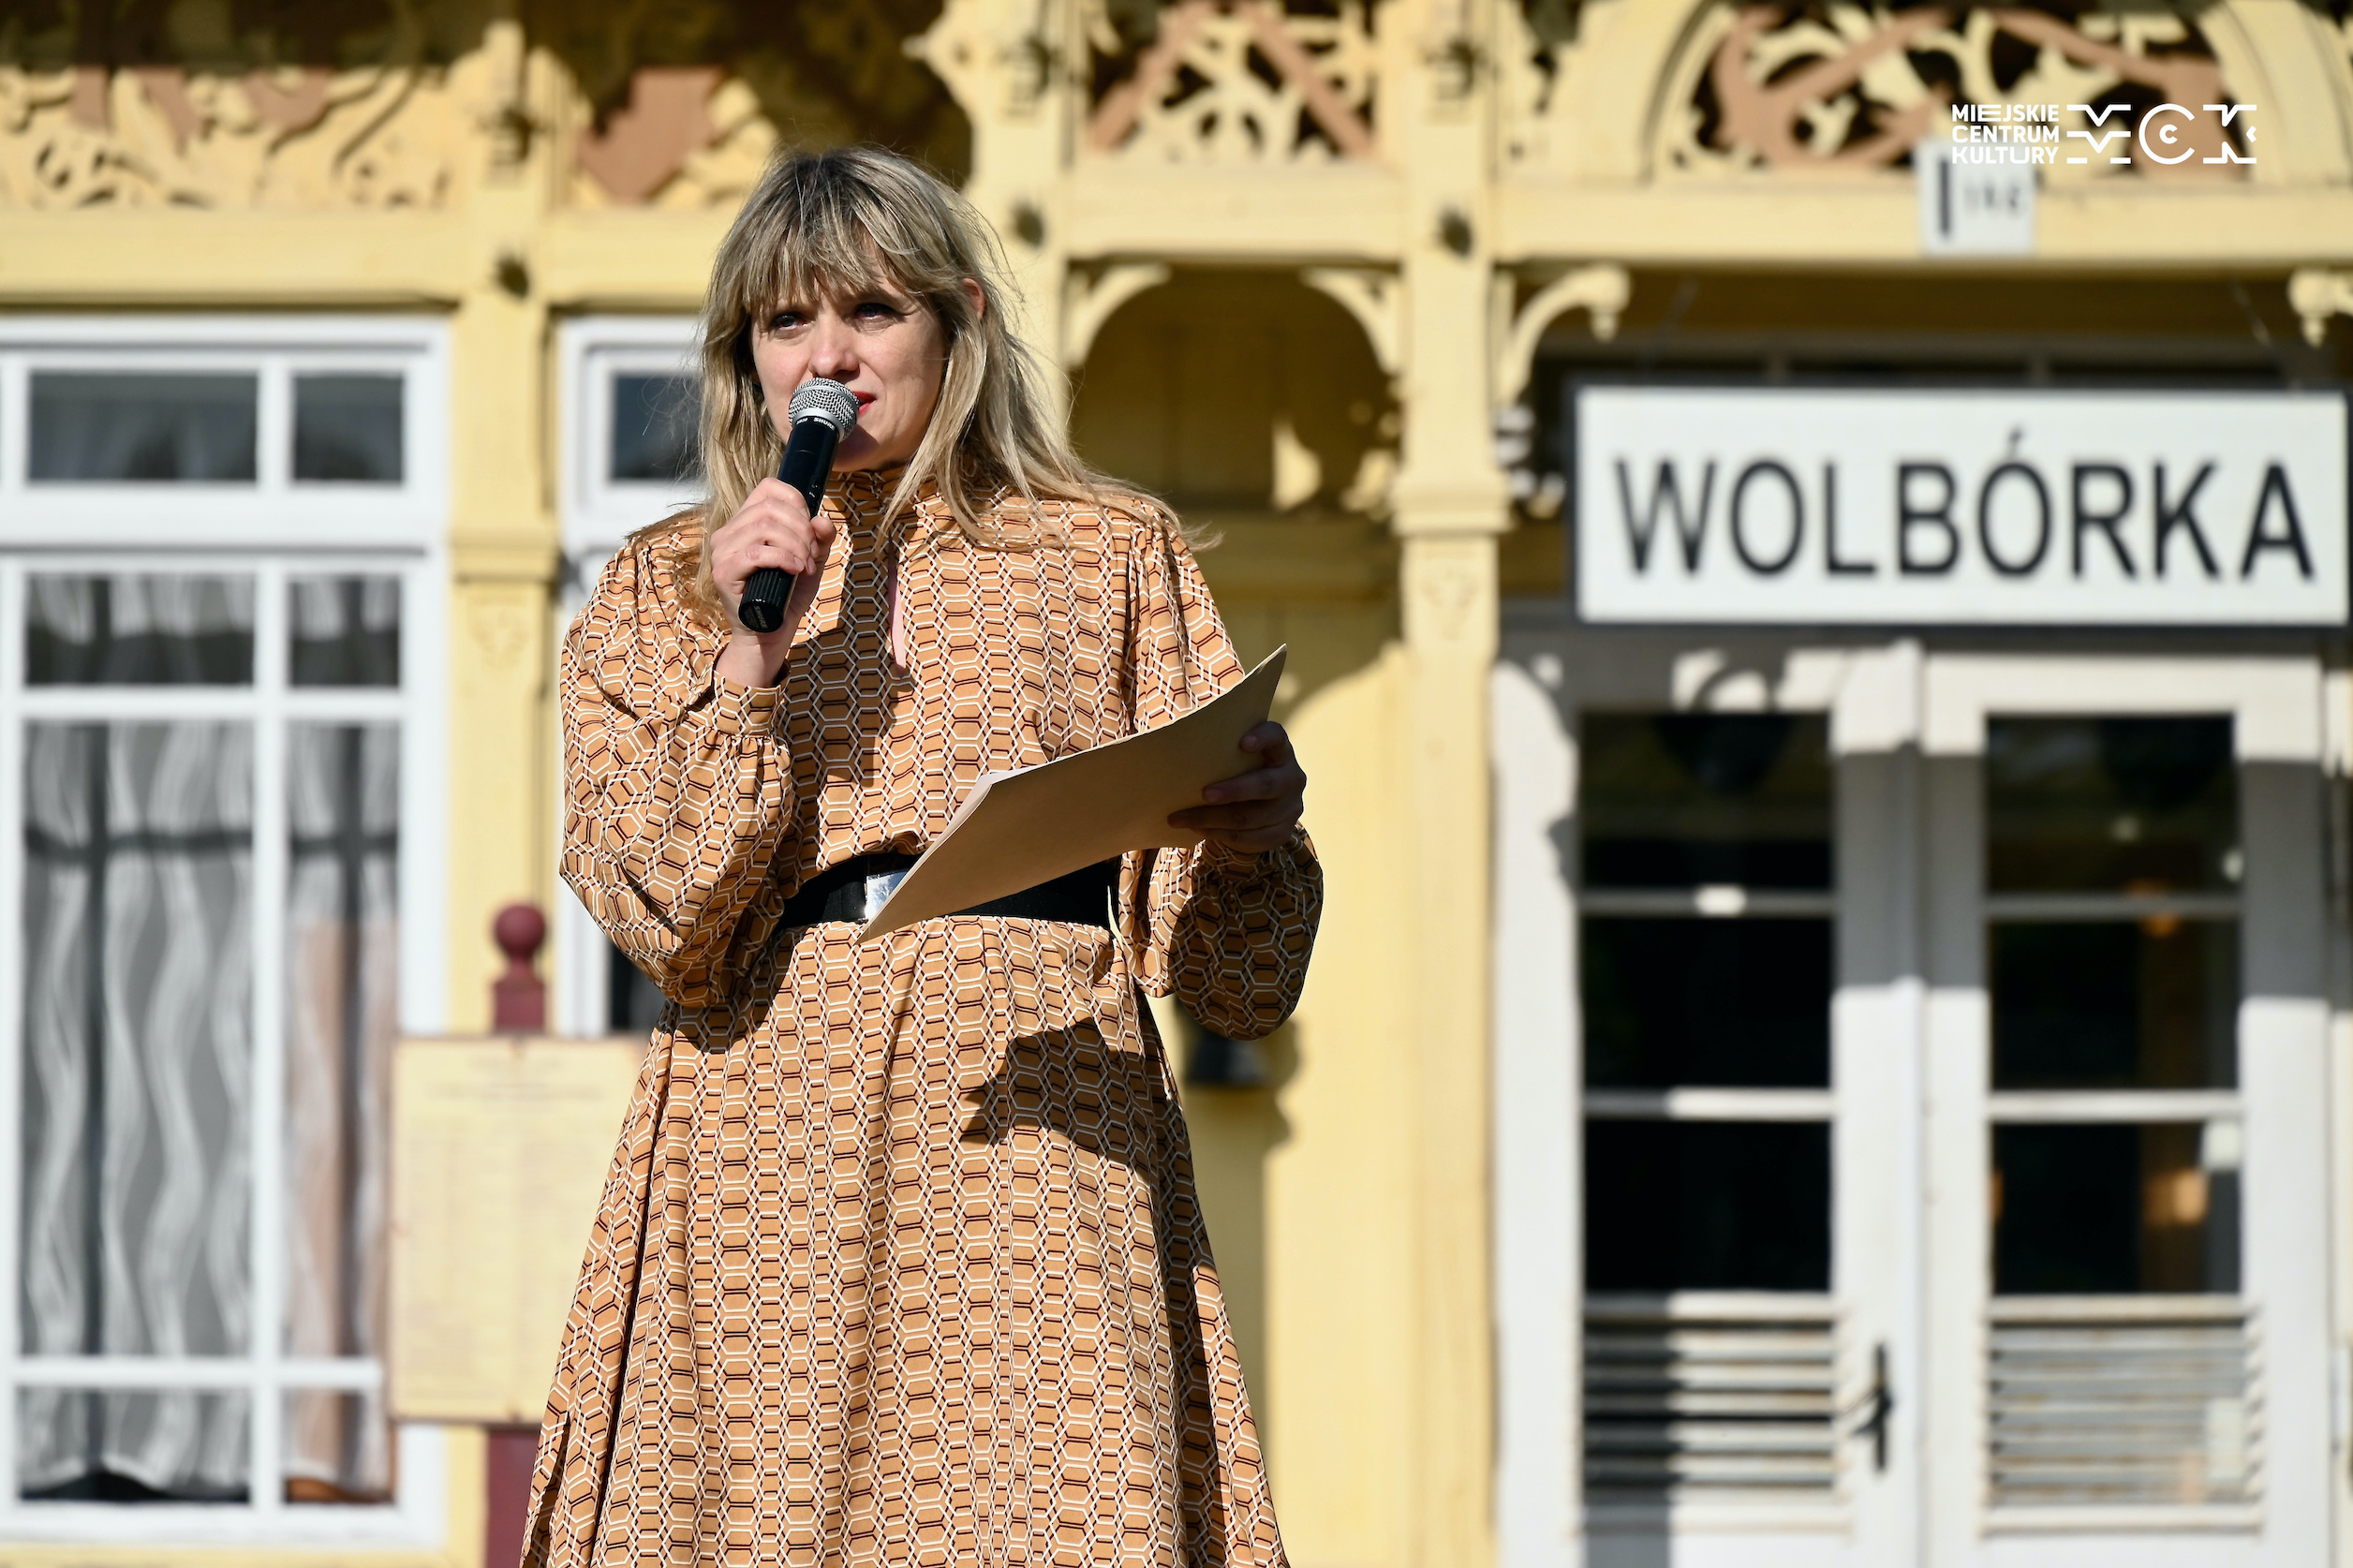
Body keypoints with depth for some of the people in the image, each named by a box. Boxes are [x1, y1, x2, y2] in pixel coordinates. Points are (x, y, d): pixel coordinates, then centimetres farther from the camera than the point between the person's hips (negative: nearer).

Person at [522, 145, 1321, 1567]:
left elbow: (1229, 975, 8)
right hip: (771, 1150, 0)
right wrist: (747, 657, -8)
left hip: (1038, 1135, 0)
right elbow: (661, 914, 0)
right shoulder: (663, 589, 15)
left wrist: (1251, 841, -13)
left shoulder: (1114, 557, 14)